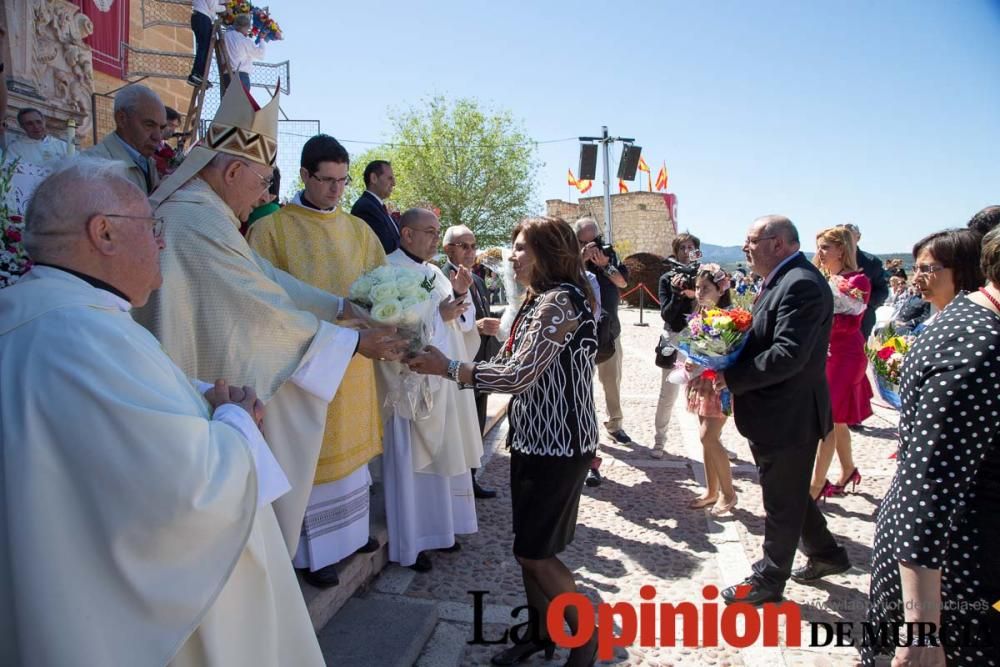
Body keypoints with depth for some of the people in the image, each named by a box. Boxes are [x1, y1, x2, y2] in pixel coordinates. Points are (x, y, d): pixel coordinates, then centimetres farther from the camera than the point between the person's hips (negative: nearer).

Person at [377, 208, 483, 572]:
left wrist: (461, 293, -3)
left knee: (440, 456, 15)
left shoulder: (435, 272, 14)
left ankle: (435, 526, 30)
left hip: (443, 381, 8)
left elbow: (463, 322, 14)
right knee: (411, 462, 0)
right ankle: (409, 543, 13)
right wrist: (439, 315, -20)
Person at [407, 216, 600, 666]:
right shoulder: (540, 300, 12)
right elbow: (519, 368, 12)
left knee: (535, 552, 1)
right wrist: (452, 365, 5)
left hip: (558, 444, -9)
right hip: (534, 439, 9)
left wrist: (447, 367, -19)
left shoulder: (560, 302, -19)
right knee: (529, 547, 16)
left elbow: (519, 375, -25)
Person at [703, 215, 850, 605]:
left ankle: (768, 581, 24)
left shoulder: (801, 285, -22)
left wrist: (731, 378, -23)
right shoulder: (782, 280, 10)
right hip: (775, 412, 10)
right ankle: (826, 554, 42)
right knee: (790, 494, 24)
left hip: (789, 416, -10)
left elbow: (788, 354, -29)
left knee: (781, 502, 7)